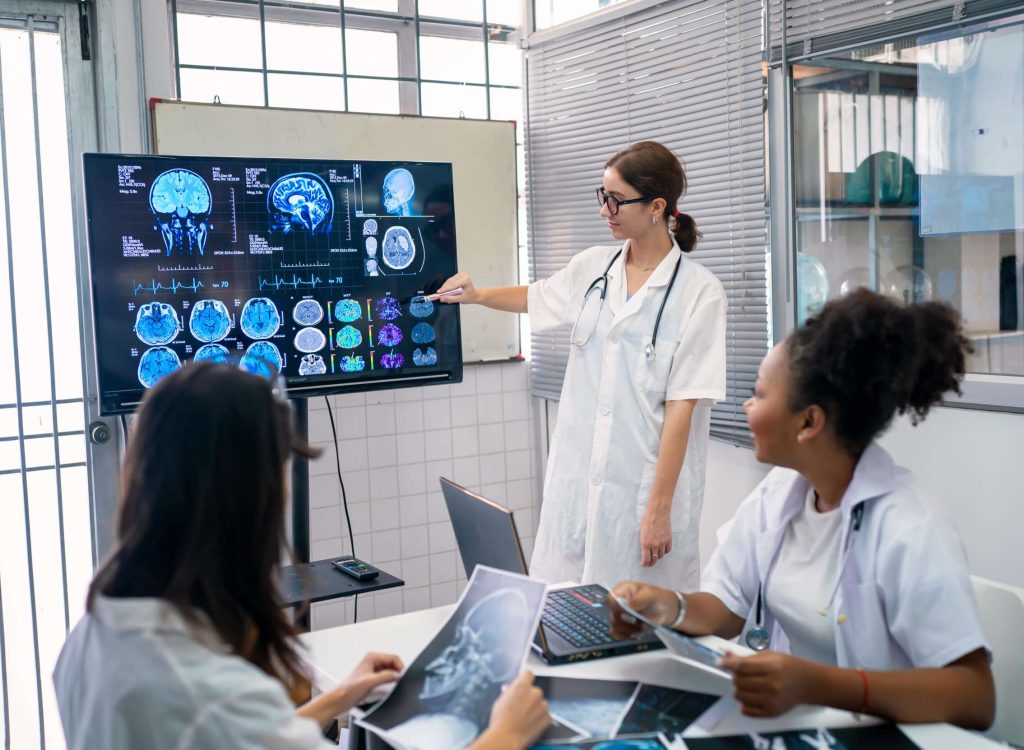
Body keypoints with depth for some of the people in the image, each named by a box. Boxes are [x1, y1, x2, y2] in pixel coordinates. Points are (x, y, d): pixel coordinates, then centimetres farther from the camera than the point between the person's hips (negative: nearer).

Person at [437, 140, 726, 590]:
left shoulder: (699, 292, -10)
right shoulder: (593, 267, 6)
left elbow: (682, 405, -14)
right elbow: (535, 298, 28)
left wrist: (659, 508, -15)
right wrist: (477, 295, 12)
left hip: (645, 483, -5)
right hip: (575, 480, 5)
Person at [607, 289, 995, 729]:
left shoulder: (908, 532, -20)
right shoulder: (774, 496, 1)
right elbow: (727, 609, 6)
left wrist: (817, 686, -35)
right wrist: (672, 608, -16)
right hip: (780, 721, 5)